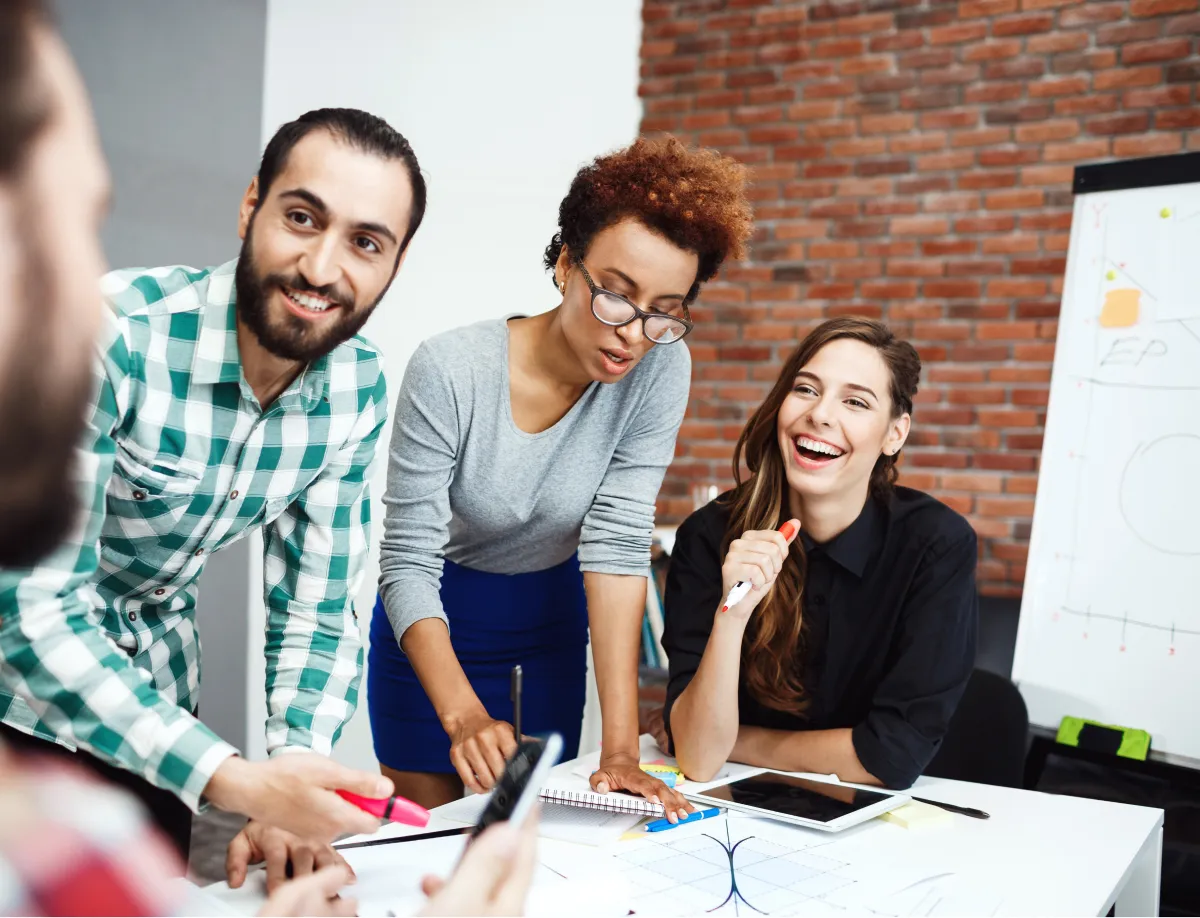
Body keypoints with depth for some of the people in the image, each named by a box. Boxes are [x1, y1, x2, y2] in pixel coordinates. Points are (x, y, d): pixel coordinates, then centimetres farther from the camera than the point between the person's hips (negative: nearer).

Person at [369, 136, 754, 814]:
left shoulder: (661, 370, -21)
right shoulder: (450, 372, -27)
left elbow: (617, 542, -22)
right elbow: (407, 562, -24)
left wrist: (622, 749, -27)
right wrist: (464, 716, -38)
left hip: (550, 624, 2)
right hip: (431, 628, -2)